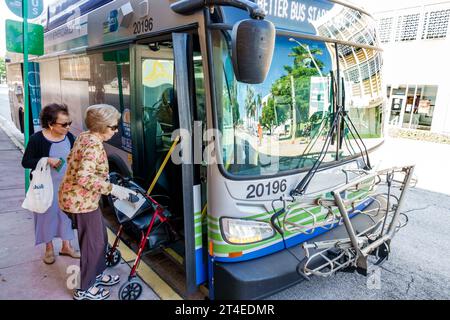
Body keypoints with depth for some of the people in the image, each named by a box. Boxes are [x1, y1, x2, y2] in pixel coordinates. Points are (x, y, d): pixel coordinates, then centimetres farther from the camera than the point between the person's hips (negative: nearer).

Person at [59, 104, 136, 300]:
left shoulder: (85, 136, 5)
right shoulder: (94, 145, -25)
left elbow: (71, 160, 18)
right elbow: (84, 178, -35)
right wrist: (113, 189, -33)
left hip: (78, 197, 10)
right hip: (81, 200, -10)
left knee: (101, 236, 21)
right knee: (93, 242, 6)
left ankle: (97, 274, 40)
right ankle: (85, 289, 24)